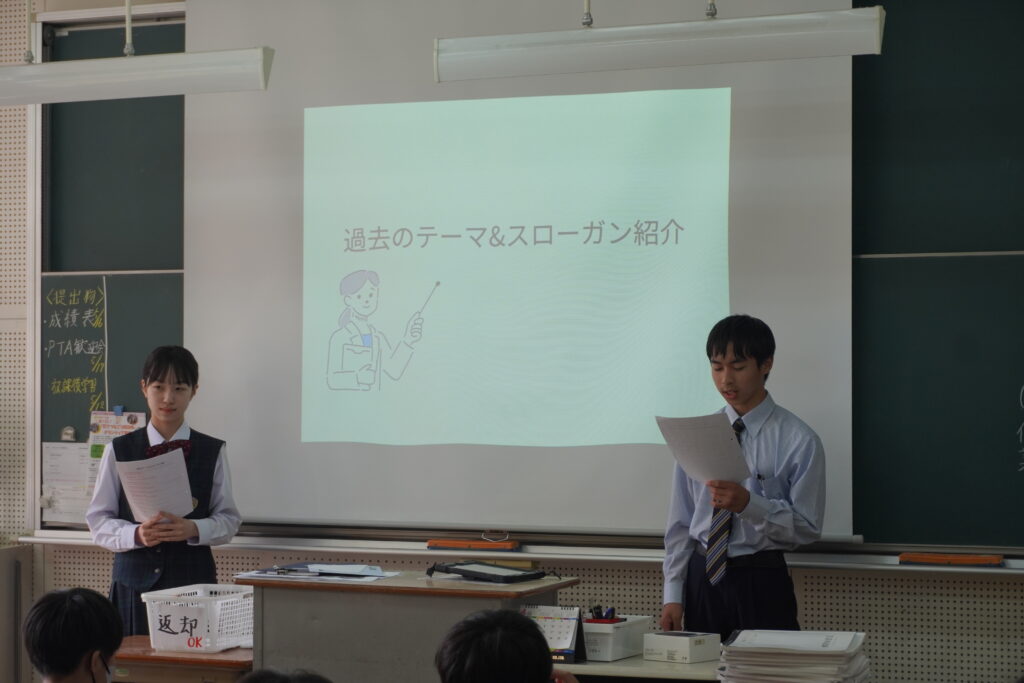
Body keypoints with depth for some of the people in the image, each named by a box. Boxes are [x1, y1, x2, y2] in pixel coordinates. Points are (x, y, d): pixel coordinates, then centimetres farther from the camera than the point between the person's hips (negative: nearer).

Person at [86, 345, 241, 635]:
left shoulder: (212, 452, 5)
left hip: (193, 578, 0)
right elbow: (99, 519, 3)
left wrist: (194, 529, -17)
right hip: (135, 578, 0)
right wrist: (137, 534, -15)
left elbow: (228, 519, 3)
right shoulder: (119, 450, 6)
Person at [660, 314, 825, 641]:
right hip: (702, 578, 3)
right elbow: (680, 522, 8)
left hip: (762, 585, -3)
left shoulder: (799, 441, -6)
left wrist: (748, 504, -22)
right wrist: (673, 595, 3)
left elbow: (807, 526, -8)